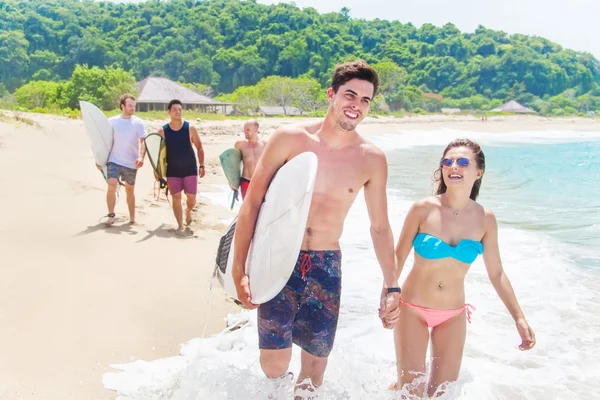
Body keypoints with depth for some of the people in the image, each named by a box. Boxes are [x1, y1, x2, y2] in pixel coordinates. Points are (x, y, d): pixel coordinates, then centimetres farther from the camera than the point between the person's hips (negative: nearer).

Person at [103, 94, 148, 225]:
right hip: (114, 160, 0)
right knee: (111, 186, -17)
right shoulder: (112, 121, 1)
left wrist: (141, 157, -26)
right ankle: (111, 215, -9)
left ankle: (132, 217, 23)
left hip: (131, 163, 0)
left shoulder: (138, 123, -2)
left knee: (130, 190, 11)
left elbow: (143, 141, -9)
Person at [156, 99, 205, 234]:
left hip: (190, 169, 0)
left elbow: (199, 148, 1)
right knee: (176, 198, 1)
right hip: (172, 171, 1)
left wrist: (201, 165, -6)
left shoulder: (190, 128, -5)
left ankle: (188, 211, 34)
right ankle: (180, 225, 11)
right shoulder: (162, 131, -3)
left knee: (191, 197, 1)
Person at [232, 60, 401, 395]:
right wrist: (239, 270, -9)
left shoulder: (373, 160, -2)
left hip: (326, 267, 2)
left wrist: (392, 286, 5)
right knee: (274, 367, 0)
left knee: (316, 364, 12)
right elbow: (252, 203, -6)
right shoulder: (290, 139, -8)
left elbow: (380, 227, 7)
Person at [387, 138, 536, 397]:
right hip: (412, 310, -2)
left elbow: (496, 272, 2)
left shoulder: (485, 219, -6)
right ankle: (395, 387, 39)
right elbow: (398, 256, -6)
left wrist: (519, 317, 0)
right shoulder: (423, 209, -14)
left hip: (453, 316, 3)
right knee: (411, 390, 4)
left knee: (442, 392, 12)